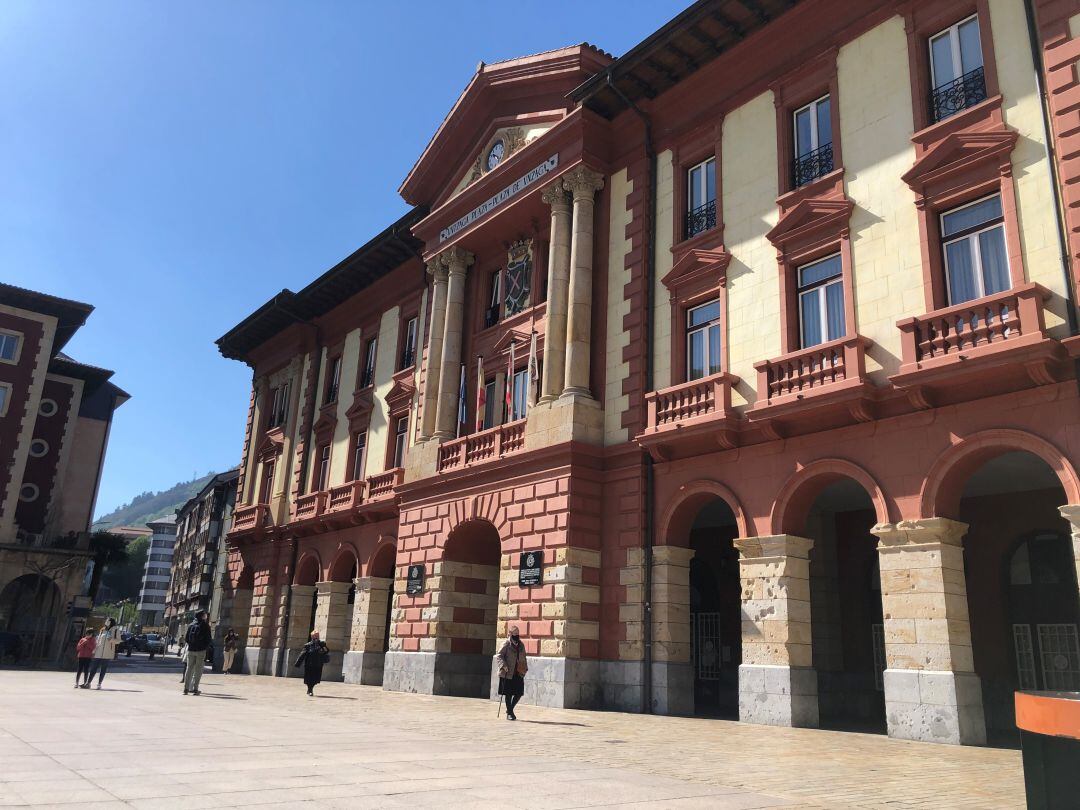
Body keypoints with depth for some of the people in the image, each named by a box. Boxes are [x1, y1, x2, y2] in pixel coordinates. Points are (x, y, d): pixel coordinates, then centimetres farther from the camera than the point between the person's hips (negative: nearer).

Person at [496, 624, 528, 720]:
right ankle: (509, 713, 12)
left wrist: (525, 668, 11)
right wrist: (503, 666, -20)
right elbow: (499, 655, -7)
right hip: (508, 673, -5)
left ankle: (510, 709, 26)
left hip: (519, 673, 5)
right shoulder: (507, 644, -6)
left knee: (519, 693, 5)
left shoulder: (521, 645, 11)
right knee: (508, 694, 0)